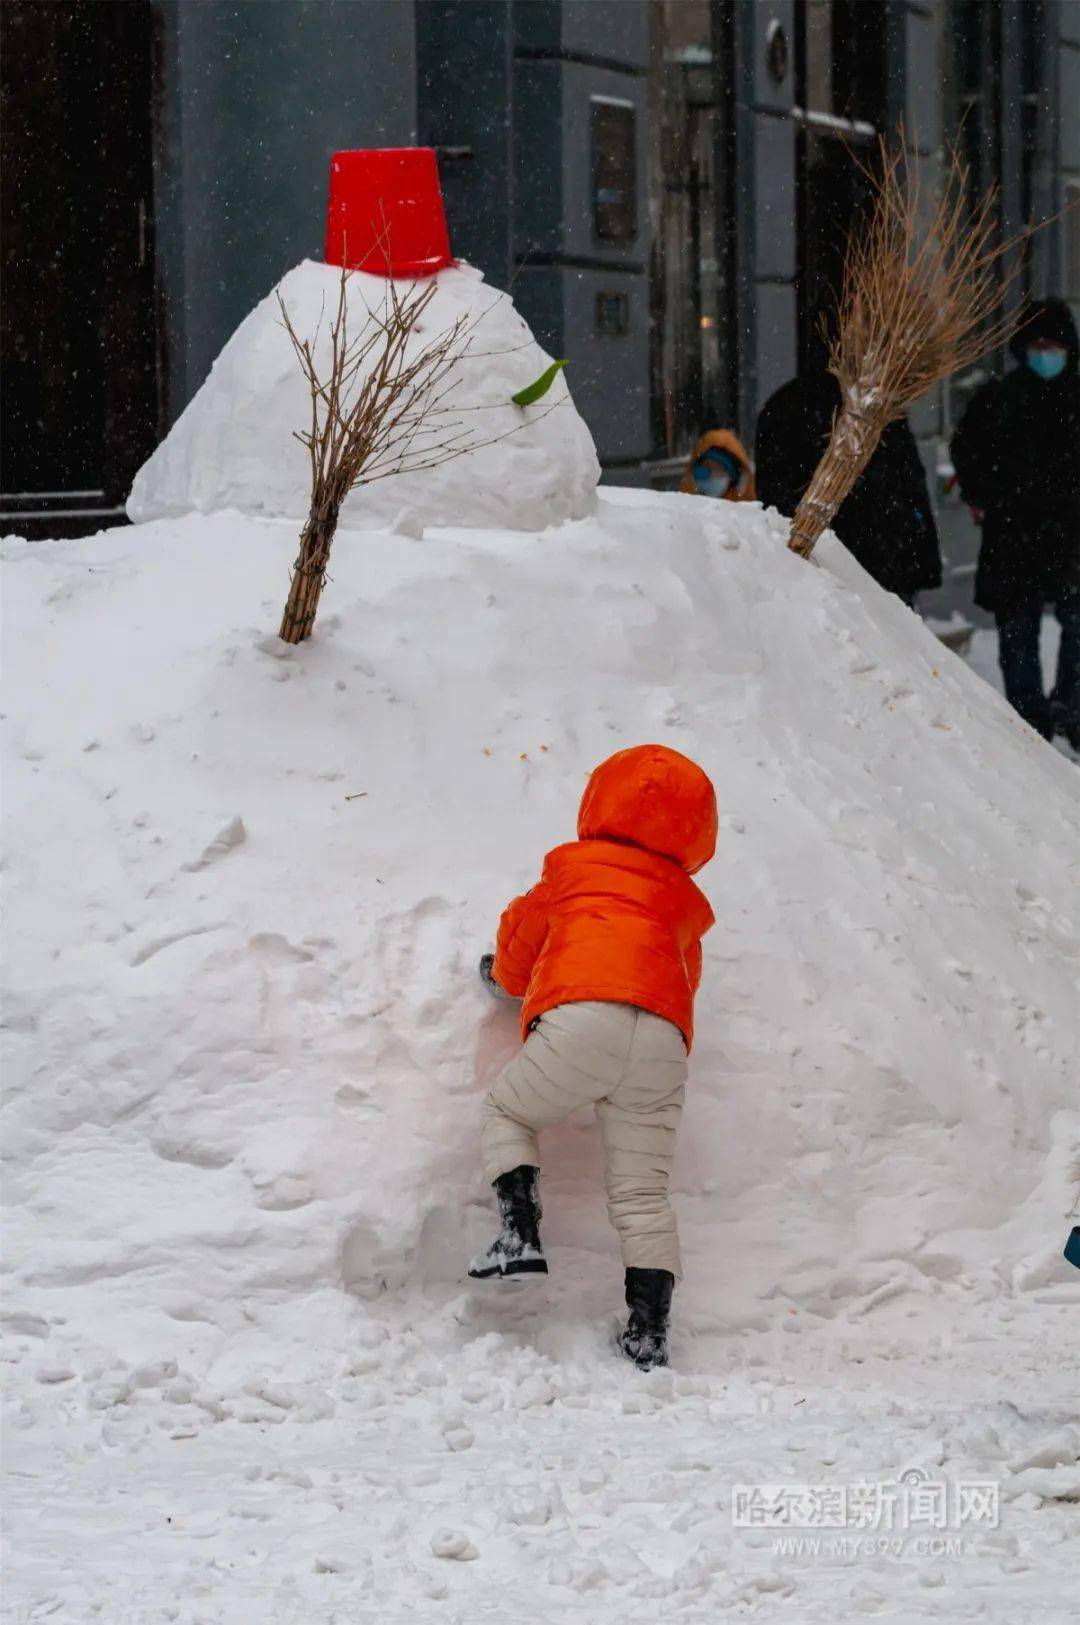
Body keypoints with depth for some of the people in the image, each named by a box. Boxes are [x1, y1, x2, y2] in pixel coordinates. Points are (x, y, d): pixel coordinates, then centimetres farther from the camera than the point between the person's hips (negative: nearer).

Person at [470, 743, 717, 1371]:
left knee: (507, 1112, 20)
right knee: (642, 1195, 9)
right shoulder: (685, 902, 30)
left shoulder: (573, 869, 23)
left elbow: (522, 936, 33)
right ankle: (650, 1332, 0)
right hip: (666, 1042, 3)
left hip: (582, 1017, -3)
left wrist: (507, 974, 56)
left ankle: (521, 1232, -2)